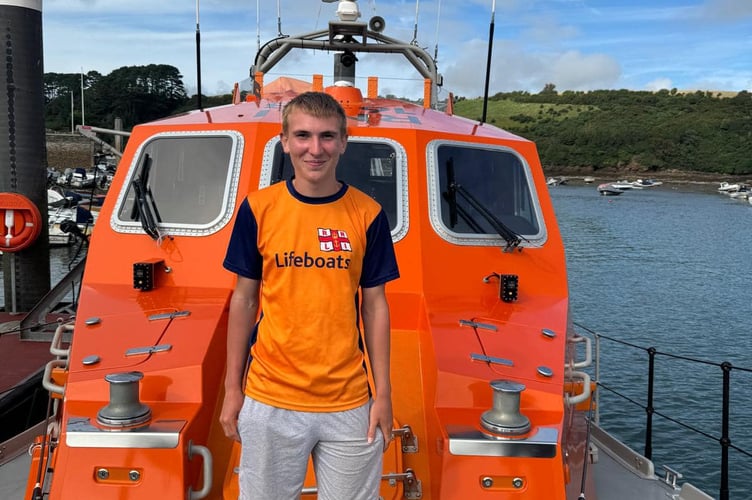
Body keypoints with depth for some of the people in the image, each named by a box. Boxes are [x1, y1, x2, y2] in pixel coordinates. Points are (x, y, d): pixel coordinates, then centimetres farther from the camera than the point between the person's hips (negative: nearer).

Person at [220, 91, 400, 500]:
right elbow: (243, 299, 2)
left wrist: (383, 393, 0)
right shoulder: (258, 208, -4)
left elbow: (374, 305, 2)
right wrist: (232, 388, 3)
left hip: (349, 403, 0)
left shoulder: (367, 214, -3)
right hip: (269, 402, 0)